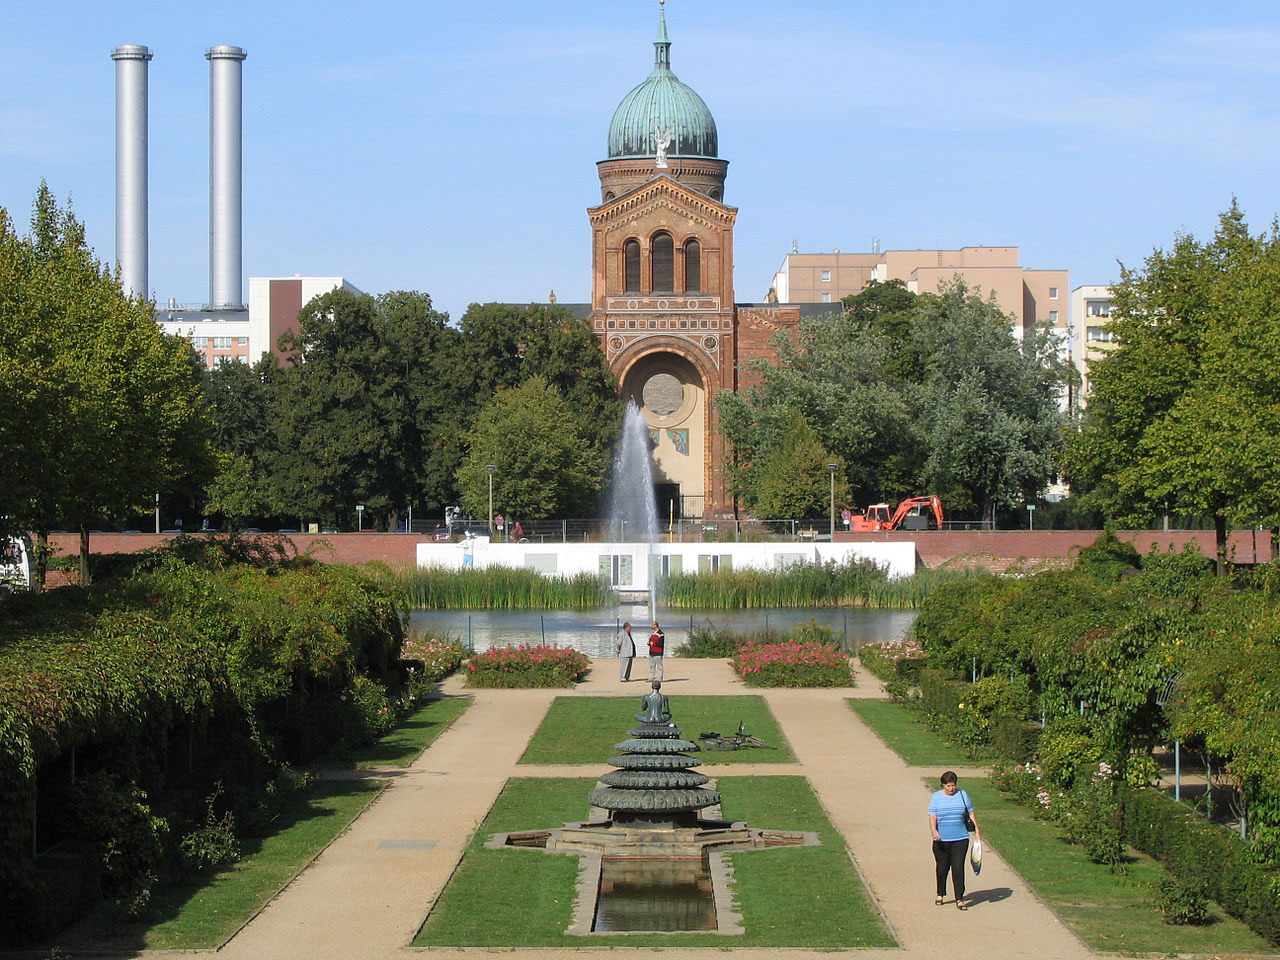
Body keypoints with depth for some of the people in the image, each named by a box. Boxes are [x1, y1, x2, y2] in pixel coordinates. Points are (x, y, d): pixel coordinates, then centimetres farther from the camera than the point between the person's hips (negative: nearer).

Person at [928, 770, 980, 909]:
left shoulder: (962, 795, 4)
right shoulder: (937, 797, 0)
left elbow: (971, 813, 13)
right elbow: (932, 816, -8)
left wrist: (977, 830, 13)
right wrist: (934, 831, -25)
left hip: (960, 839, 0)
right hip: (941, 840, 0)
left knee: (958, 868, -7)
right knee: (942, 868, 10)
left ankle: (959, 899, -6)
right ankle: (940, 895, 30)